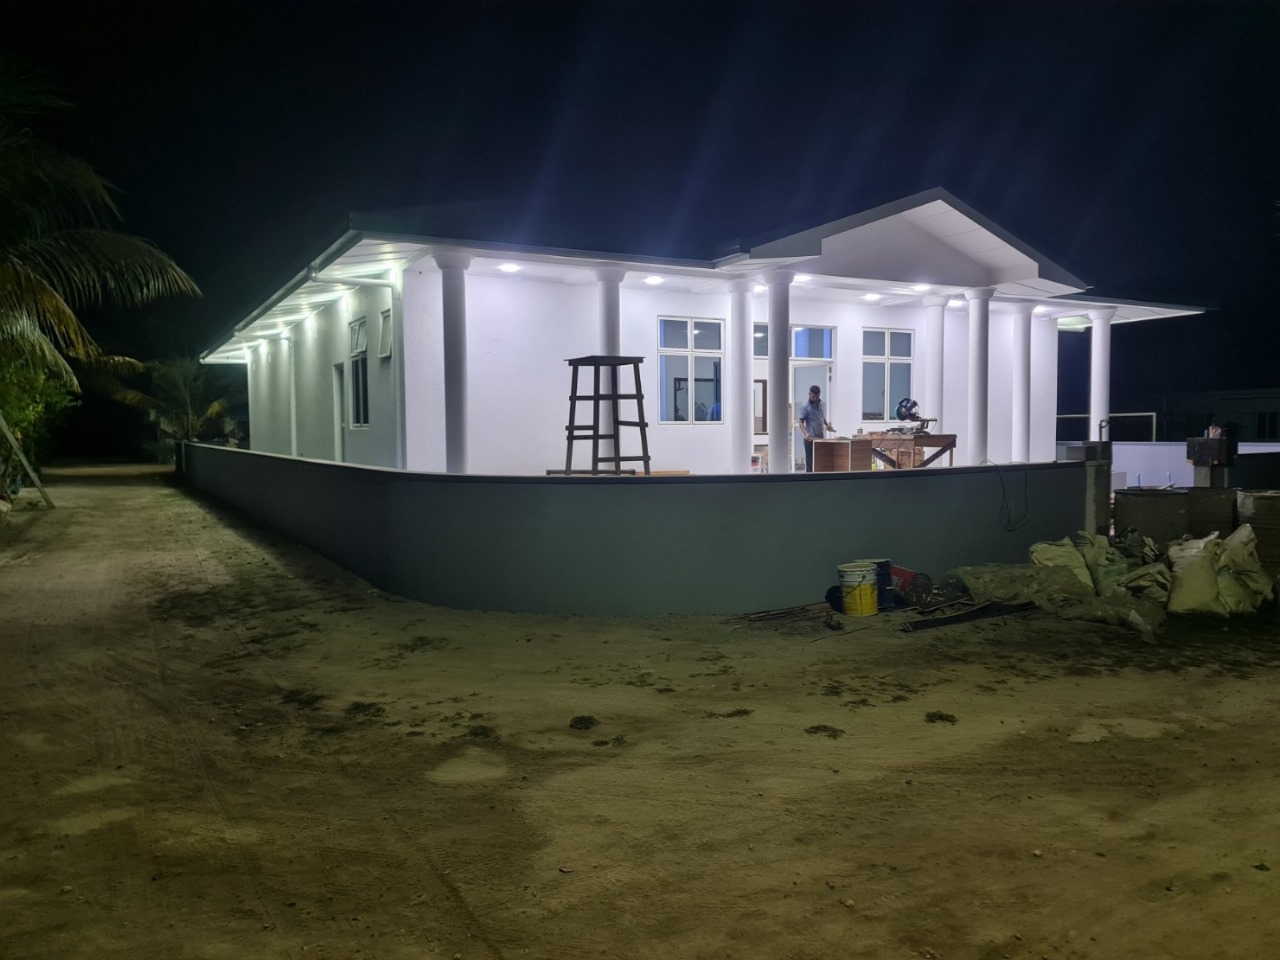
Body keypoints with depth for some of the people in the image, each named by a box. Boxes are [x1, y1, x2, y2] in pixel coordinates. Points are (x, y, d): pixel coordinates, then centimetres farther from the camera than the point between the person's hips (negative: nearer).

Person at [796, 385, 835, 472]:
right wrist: (805, 433, -31)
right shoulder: (805, 406, -11)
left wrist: (828, 425, 2)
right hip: (810, 439, -6)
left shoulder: (821, 404, 9)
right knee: (810, 463, 0)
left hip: (821, 438, 6)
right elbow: (801, 422, -13)